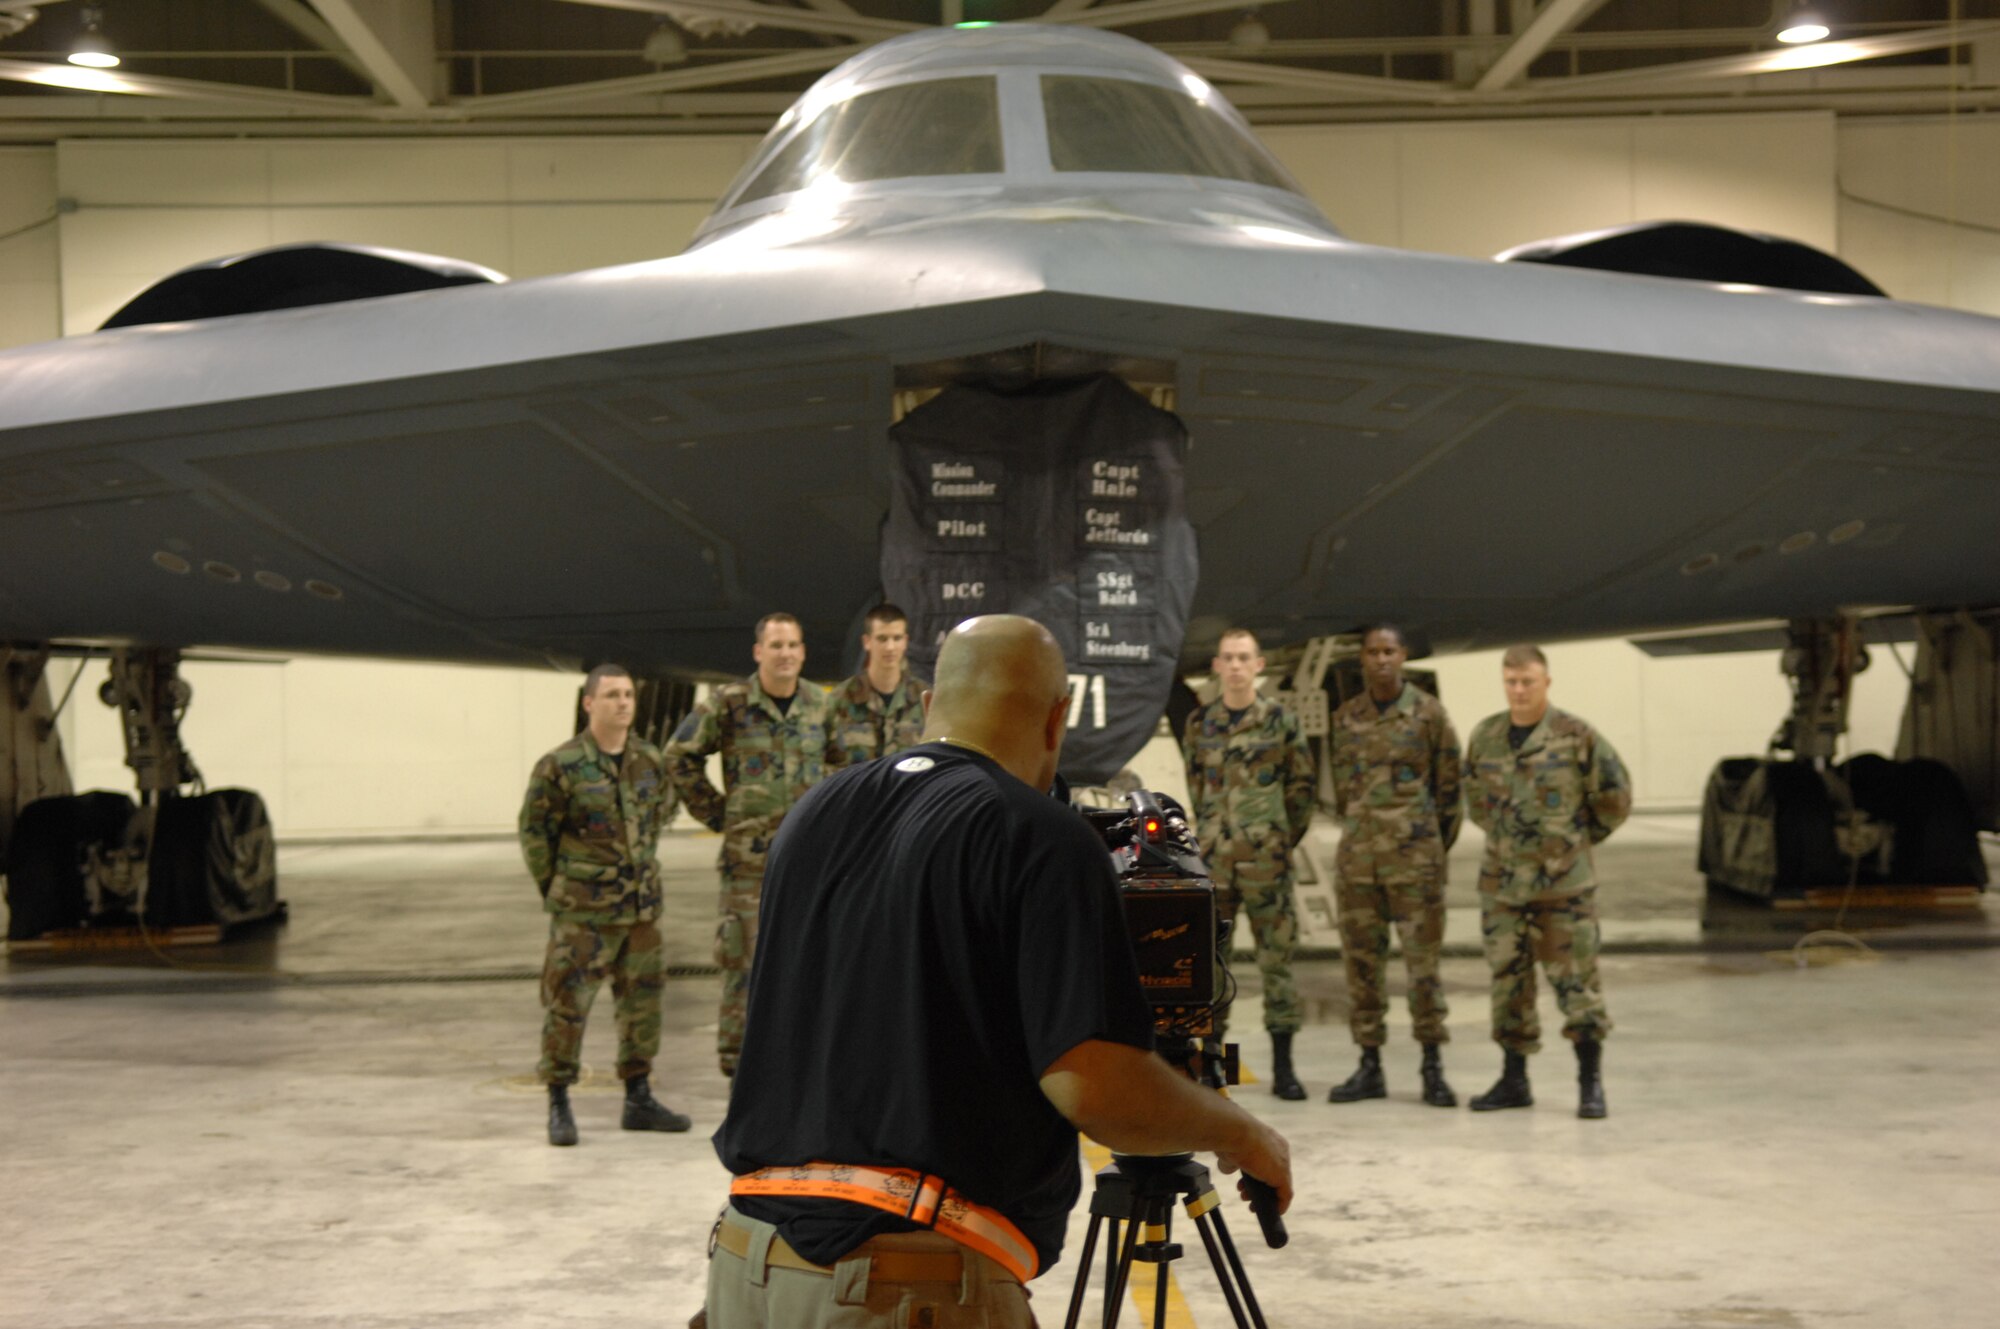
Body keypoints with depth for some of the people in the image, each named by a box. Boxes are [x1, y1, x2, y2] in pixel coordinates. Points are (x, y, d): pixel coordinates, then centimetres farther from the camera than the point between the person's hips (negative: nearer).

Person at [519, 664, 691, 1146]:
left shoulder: (651, 761, 4)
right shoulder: (560, 766, -11)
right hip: (582, 911, -5)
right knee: (567, 1002, -4)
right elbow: (534, 831, -2)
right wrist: (554, 890, 2)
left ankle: (638, 1100, 21)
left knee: (641, 999, 10)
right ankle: (559, 1106, 6)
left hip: (642, 906, 5)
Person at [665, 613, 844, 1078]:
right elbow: (680, 755, 2)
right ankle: (736, 1051, 6)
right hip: (749, 849, -4)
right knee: (745, 952, -3)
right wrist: (713, 810, 1)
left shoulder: (820, 705, 6)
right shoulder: (728, 704, -6)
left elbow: (842, 759, 23)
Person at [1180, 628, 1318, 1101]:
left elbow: (1304, 783, 6)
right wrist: (1210, 831, 12)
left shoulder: (1281, 721, 1)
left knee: (1277, 955, -1)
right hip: (1213, 855, 2)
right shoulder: (1199, 724, 8)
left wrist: (1286, 835, 4)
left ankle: (1283, 1066, 5)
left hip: (1267, 857, -2)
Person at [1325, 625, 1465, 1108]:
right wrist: (1359, 836, 13)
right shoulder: (1345, 718, 10)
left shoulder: (1428, 713, 0)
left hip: (1415, 855, -4)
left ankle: (1433, 1067, 4)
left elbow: (1449, 784, 4)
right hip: (1356, 858, 4)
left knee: (1423, 960, -3)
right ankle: (1369, 1066, 12)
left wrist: (1434, 844, 5)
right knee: (1361, 961, 5)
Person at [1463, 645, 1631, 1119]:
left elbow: (1614, 797, -1)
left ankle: (1590, 1083, 5)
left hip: (1564, 883, -5)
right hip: (1501, 881, 5)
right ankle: (1514, 1080, 19)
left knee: (1575, 979, -3)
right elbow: (1474, 795, 23)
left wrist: (1577, 840, 6)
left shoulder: (1576, 737, -8)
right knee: (1508, 980, 9)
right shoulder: (1485, 737, 7)